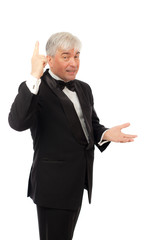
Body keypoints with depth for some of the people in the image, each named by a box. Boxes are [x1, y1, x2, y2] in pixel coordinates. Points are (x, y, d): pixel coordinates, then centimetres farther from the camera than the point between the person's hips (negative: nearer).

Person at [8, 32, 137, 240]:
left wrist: (106, 134, -4)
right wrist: (34, 77, -33)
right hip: (54, 183, -7)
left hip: (78, 181, 7)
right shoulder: (36, 89, -11)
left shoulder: (83, 88, 13)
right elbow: (18, 123, -29)